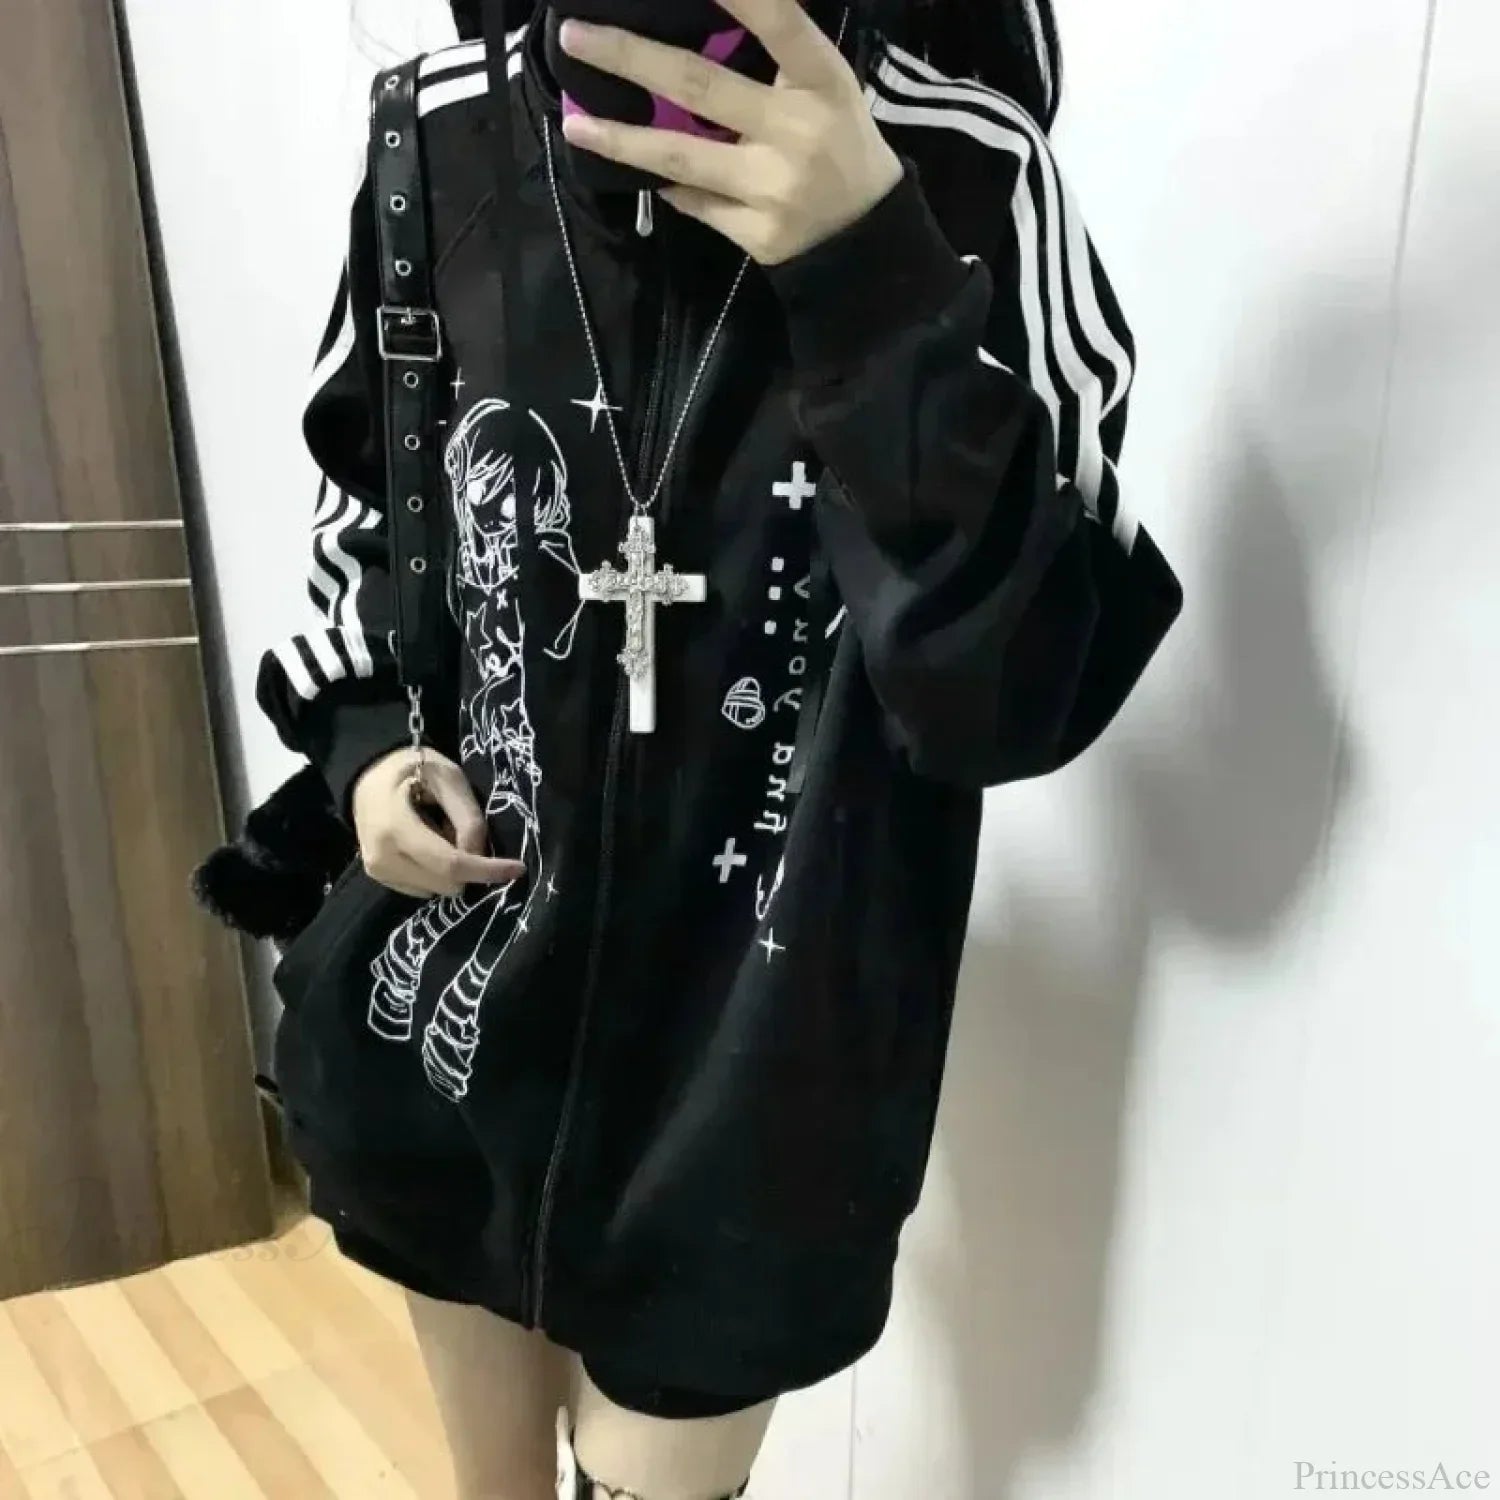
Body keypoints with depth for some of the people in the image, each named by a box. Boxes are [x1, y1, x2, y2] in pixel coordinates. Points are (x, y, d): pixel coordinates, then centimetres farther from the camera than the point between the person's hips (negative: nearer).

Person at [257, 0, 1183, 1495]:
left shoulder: (962, 169, -15)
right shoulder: (442, 138, -3)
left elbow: (1021, 687, -21)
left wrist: (873, 282, -32)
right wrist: (365, 737, -3)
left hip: (744, 1073, -3)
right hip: (446, 1024, 4)